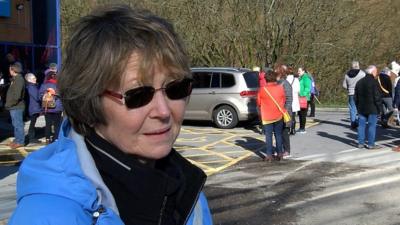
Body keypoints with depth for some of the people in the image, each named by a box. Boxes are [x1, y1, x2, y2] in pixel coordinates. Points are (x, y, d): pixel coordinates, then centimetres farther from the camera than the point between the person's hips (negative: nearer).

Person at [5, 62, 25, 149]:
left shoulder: (19, 79, -17)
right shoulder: (15, 79, 15)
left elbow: (16, 96, -23)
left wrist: (9, 104, -14)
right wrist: (8, 104, 11)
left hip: (16, 107, -10)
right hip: (14, 107, 10)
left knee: (18, 124, -2)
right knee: (16, 124, 16)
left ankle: (20, 141, 4)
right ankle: (17, 139, 25)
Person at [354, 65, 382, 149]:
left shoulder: (359, 82, 12)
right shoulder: (374, 82, -11)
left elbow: (355, 97, 16)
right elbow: (377, 97, -14)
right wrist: (379, 108, -5)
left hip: (361, 108, 7)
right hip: (372, 109, -7)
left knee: (361, 125, 8)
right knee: (372, 126, -1)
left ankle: (361, 143, 11)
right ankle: (371, 144, 1)